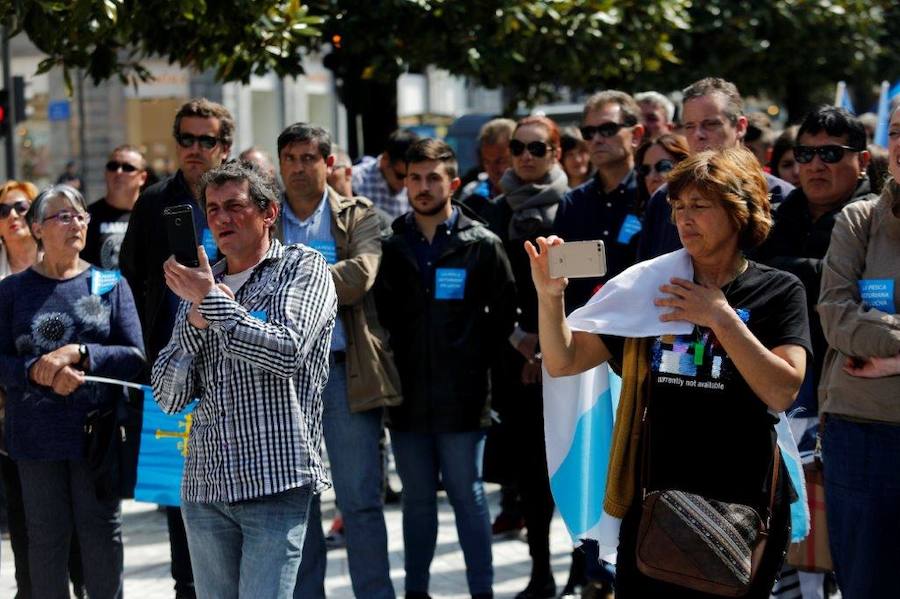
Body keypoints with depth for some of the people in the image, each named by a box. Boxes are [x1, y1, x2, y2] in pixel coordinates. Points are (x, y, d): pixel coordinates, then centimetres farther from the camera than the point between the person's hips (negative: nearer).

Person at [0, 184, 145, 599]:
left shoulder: (109, 285, 3)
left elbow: (135, 358, -4)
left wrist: (79, 354, -19)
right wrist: (38, 370, -21)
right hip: (37, 438, 0)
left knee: (103, 537, 6)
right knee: (46, 540, 6)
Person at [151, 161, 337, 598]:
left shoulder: (303, 267, 3)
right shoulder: (199, 284, 17)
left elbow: (287, 353, -15)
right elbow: (168, 397, 10)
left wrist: (211, 300, -11)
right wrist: (195, 320, -5)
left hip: (276, 480, -5)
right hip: (204, 484, 5)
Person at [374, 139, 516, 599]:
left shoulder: (482, 245, -1)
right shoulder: (392, 245, 6)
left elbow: (503, 314, 5)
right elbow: (381, 314, 13)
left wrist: (474, 359, 1)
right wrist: (395, 361, 5)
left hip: (461, 397, -3)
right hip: (408, 396, 3)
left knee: (467, 497, 2)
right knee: (416, 500, 11)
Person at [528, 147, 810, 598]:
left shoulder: (777, 291, -1)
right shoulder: (651, 286, 8)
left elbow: (782, 393, -14)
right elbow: (563, 362, 5)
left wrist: (721, 318, -18)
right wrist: (550, 295, -13)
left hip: (740, 510, -3)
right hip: (653, 505, 3)